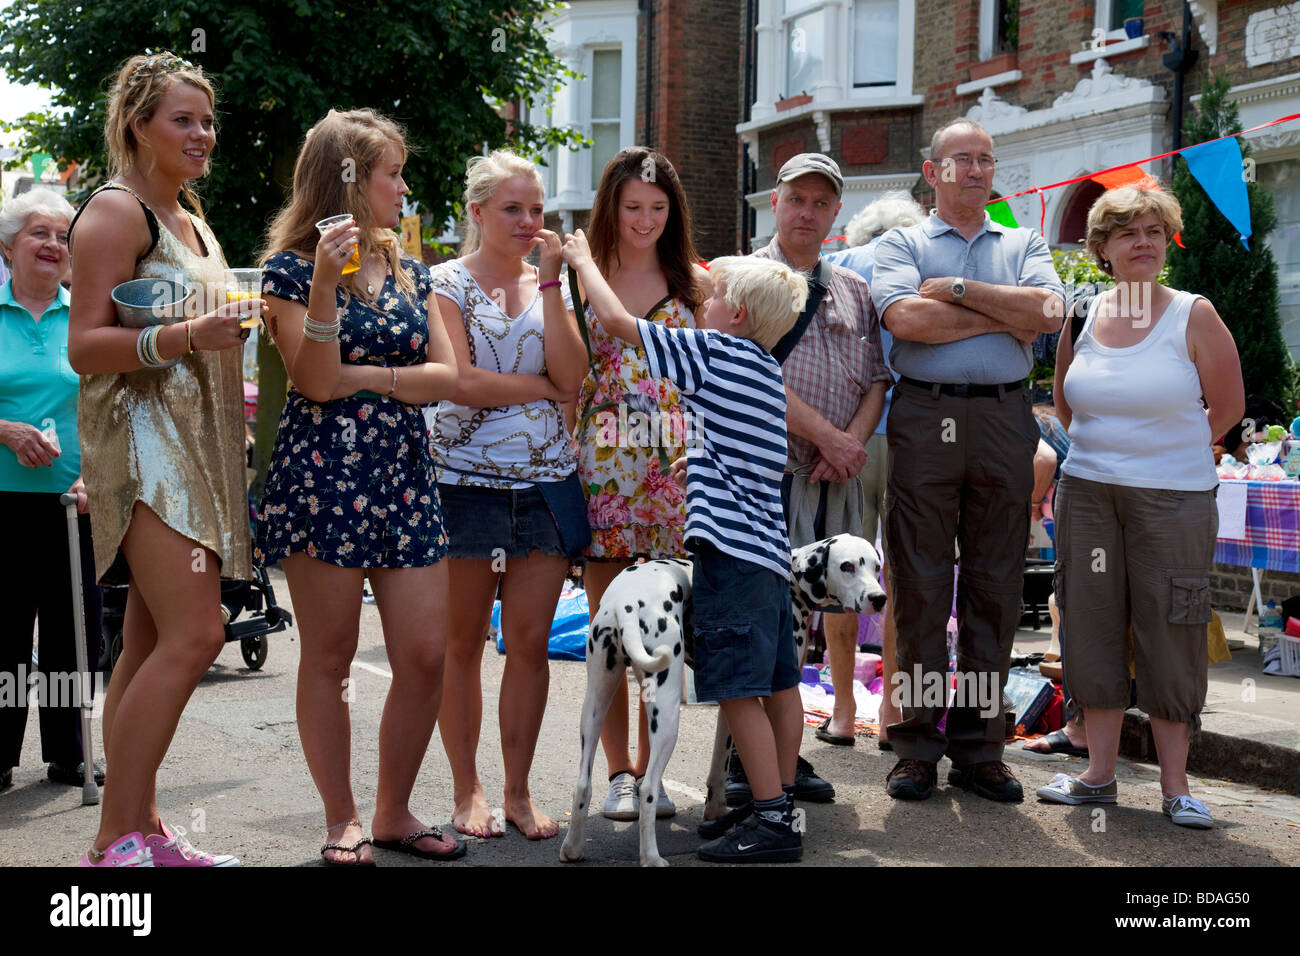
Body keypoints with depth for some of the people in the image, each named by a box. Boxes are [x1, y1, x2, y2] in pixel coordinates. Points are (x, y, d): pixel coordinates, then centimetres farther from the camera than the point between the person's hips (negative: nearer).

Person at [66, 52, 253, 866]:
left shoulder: (193, 224, 20)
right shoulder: (116, 212, -7)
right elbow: (85, 347, -15)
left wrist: (234, 388, 17)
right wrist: (184, 337, -26)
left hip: (196, 442, 9)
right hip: (141, 435, -9)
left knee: (152, 642, 8)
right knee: (195, 633, -17)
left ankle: (137, 829, 13)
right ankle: (116, 839, -11)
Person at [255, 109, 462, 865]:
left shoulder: (409, 270, 15)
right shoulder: (292, 267, -1)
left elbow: (447, 375, 7)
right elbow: (316, 382, -12)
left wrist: (369, 377, -7)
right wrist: (326, 281, -21)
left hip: (405, 473, 5)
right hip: (324, 470, -5)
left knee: (426, 656, 0)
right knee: (330, 658, 2)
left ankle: (395, 812, 16)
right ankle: (343, 822, 14)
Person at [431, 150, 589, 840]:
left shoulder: (547, 283, 13)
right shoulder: (447, 283, 0)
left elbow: (571, 375, -3)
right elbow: (460, 381, -13)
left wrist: (550, 282, -6)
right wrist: (544, 386, -5)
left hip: (546, 482, 4)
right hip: (468, 482, -3)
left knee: (530, 641, 4)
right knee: (463, 643, 4)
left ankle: (518, 790, 15)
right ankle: (467, 790, 17)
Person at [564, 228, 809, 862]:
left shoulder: (713, 352, -7)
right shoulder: (769, 375, 18)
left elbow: (615, 320, -6)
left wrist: (583, 260, 9)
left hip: (731, 547, -9)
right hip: (768, 548, 10)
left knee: (738, 688, -8)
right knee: (778, 682, 12)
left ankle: (772, 822, -7)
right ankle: (782, 805, 19)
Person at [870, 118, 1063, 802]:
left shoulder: (1023, 245, 18)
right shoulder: (901, 244, 11)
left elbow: (1048, 311, -3)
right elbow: (905, 318, -10)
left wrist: (956, 290, -6)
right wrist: (1006, 315, -3)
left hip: (1005, 422, 3)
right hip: (925, 418, -2)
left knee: (995, 586, 4)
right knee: (919, 585, -2)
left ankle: (979, 749, 12)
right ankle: (916, 746, 7)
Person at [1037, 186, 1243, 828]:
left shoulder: (1193, 317, -4)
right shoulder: (1081, 316, 5)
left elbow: (1227, 407, 3)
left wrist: (1169, 452, 7)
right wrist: (1106, 450, 13)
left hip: (1174, 500, -3)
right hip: (1088, 495, 3)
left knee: (1170, 636, 0)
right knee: (1093, 629, 6)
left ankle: (1174, 784, 10)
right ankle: (1098, 774, 17)